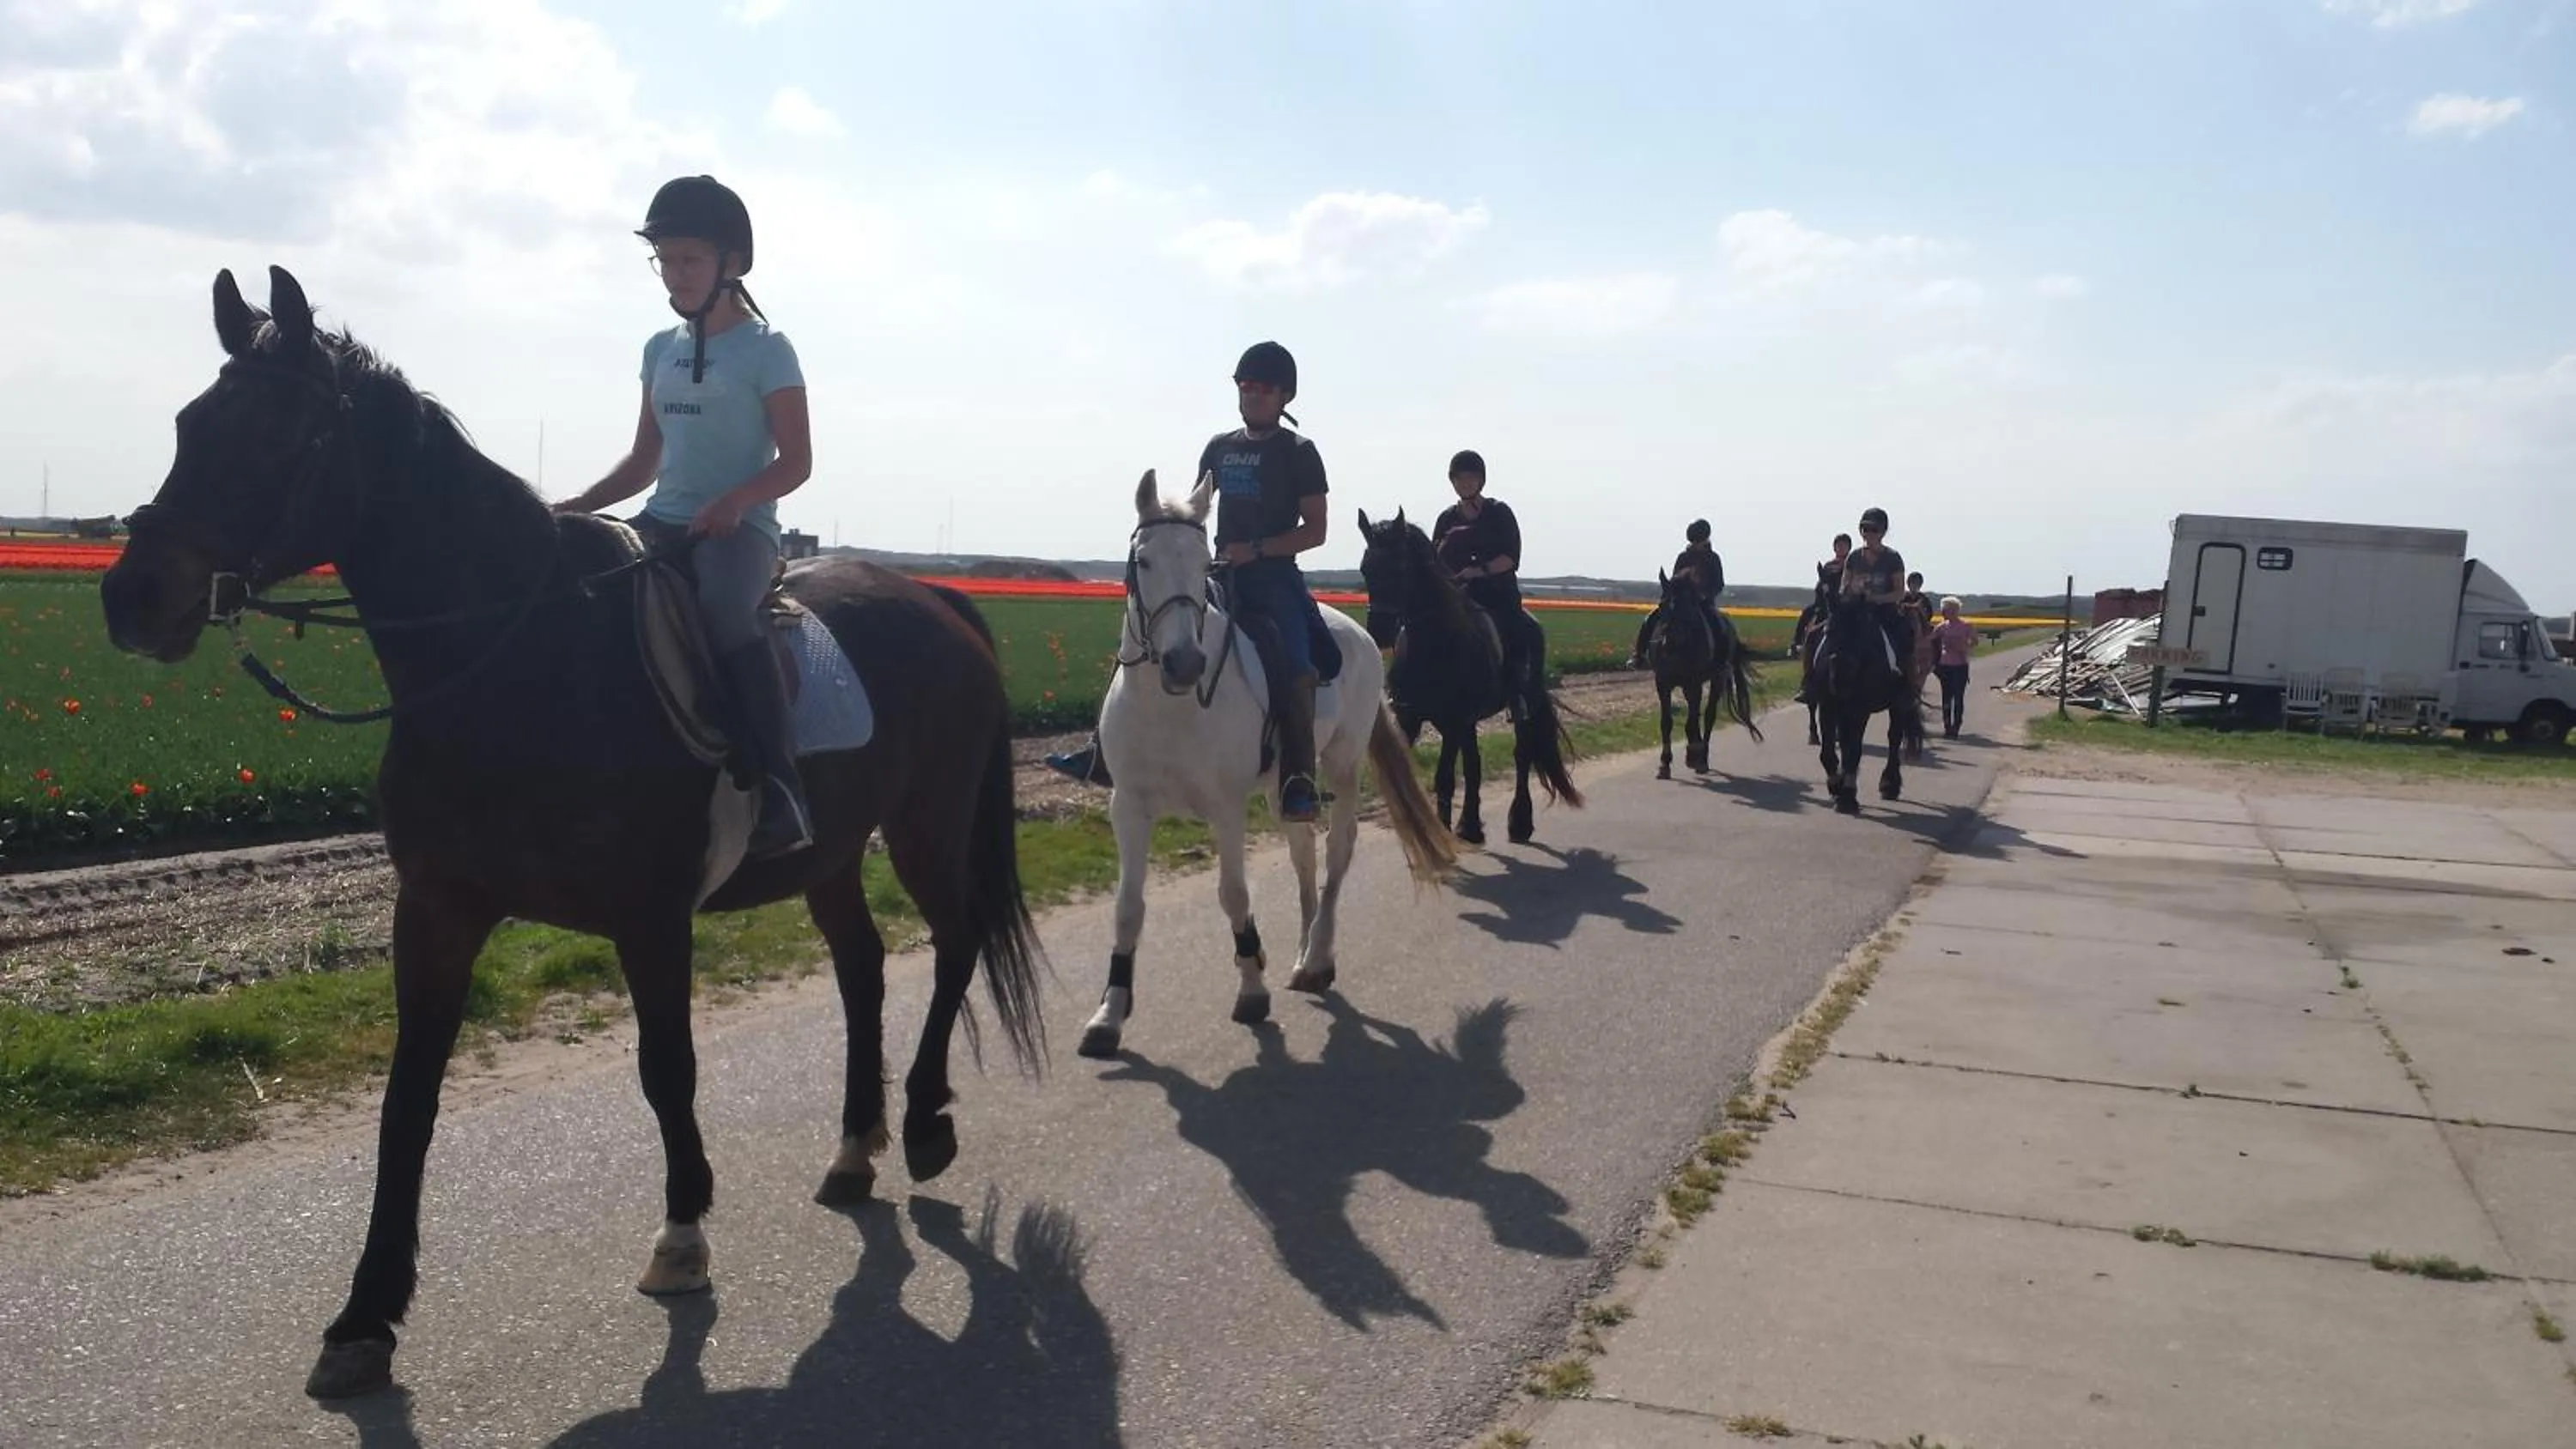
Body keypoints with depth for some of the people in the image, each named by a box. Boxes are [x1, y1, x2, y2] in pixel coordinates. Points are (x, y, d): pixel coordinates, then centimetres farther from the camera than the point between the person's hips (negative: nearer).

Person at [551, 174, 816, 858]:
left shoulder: (766, 350, -2)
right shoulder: (660, 350, 17)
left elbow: (796, 461, -6)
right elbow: (644, 461, 20)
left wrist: (735, 499, -24)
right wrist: (576, 507, 6)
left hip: (738, 527, -7)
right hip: (664, 521, 7)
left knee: (724, 613, -39)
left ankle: (781, 798, -40)